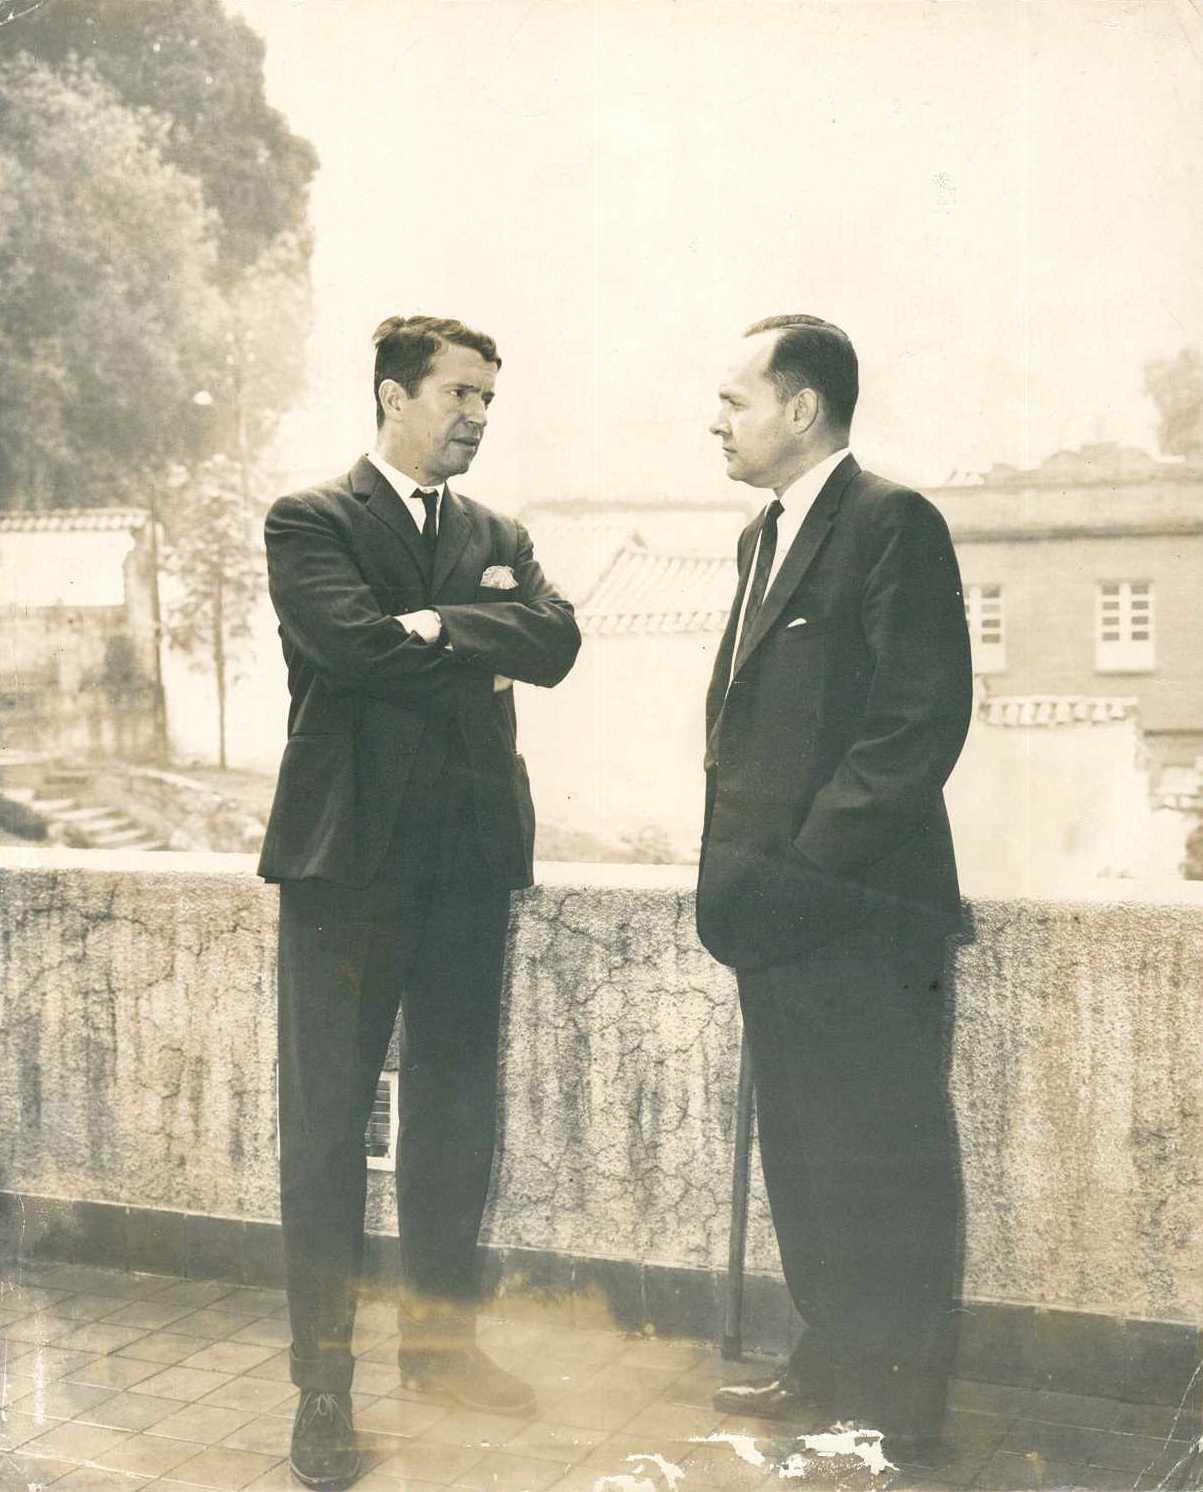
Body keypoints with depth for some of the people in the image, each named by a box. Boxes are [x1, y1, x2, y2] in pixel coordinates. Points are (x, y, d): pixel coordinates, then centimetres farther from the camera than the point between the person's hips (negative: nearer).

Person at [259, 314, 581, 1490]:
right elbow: (354, 644, -16)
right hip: (349, 857, -5)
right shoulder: (309, 521, 1)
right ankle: (323, 1381, 10)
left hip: (470, 859, 5)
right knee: (327, 1122, 1)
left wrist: (435, 625, -12)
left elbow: (554, 642, -2)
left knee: (455, 1115, 12)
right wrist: (481, 654, -6)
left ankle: (440, 1339, 27)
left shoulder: (500, 539, 16)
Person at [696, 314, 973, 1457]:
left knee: (885, 1162, 3)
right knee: (803, 1153, 18)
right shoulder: (764, 537, 16)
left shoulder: (892, 521, -11)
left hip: (861, 910, -9)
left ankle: (896, 1404, 18)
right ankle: (830, 1362, 33)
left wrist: (808, 859, -17)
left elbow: (924, 718, -18)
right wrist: (739, 861, 11)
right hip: (780, 913, 9)